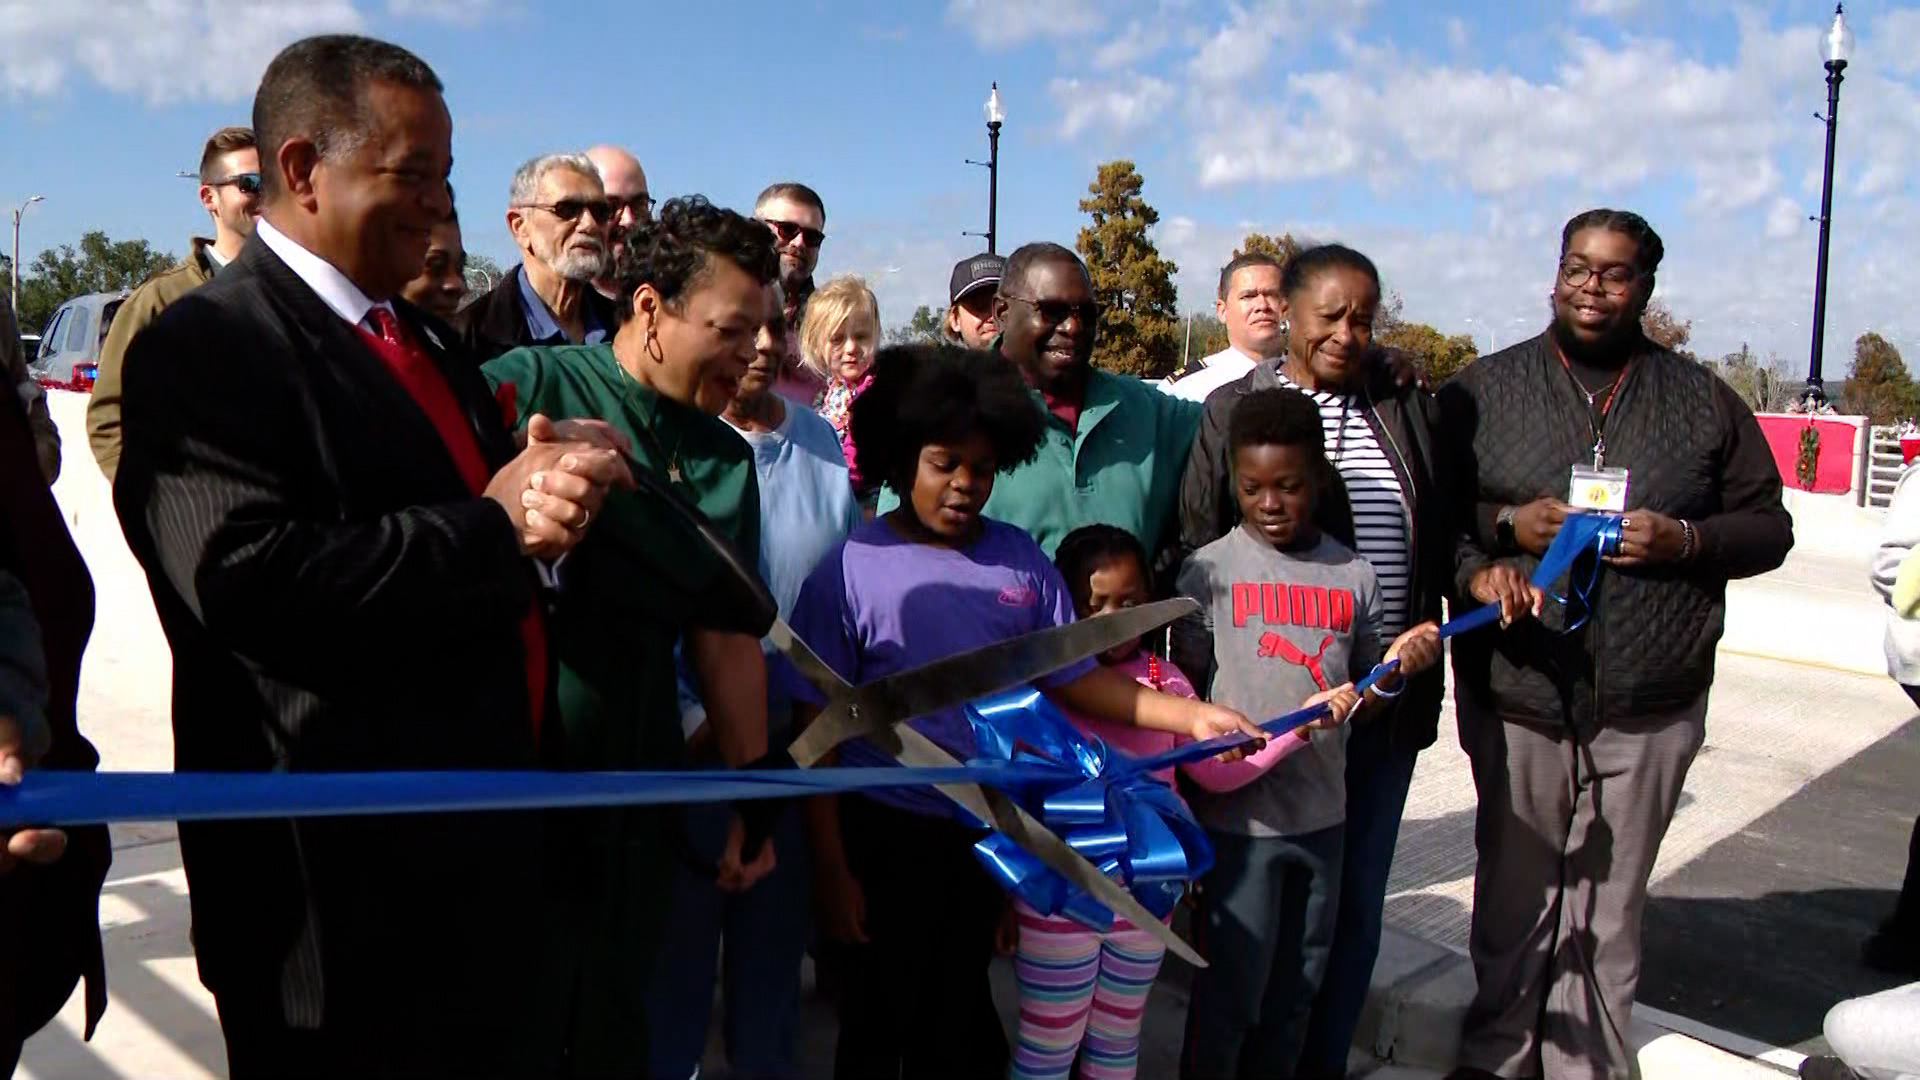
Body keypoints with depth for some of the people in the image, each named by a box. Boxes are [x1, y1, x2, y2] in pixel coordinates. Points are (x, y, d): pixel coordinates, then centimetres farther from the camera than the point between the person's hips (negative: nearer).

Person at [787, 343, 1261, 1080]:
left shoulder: (1021, 561, -2)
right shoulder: (850, 569, -13)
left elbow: (1074, 675, 1)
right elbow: (817, 728, -9)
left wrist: (1191, 717, -13)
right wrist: (831, 869, -8)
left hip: (987, 833, 4)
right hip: (884, 835, -3)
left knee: (960, 1019, 22)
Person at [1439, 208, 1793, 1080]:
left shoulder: (1704, 402, 8)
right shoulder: (1483, 389, 5)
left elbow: (1768, 527, 9)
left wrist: (1686, 539, -10)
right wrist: (1505, 526, -14)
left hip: (1650, 712, 1)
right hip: (1514, 698, 0)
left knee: (1609, 914, 11)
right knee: (1513, 899, 11)